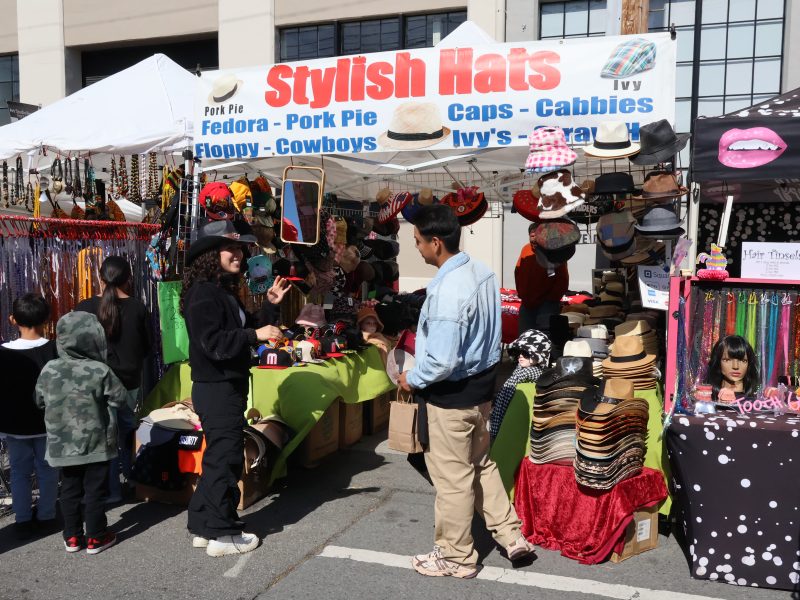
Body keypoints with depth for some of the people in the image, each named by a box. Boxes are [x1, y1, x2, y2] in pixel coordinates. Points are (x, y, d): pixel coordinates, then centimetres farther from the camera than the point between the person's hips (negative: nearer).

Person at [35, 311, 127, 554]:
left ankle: (72, 537, 25)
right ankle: (95, 538, 16)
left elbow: (39, 400, 7)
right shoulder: (100, 371, -17)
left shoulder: (49, 370, -5)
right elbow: (120, 398, -8)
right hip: (95, 445, -4)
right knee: (95, 491, 7)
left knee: (69, 490, 16)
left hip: (62, 445, 4)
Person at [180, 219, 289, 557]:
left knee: (218, 457, 17)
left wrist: (268, 304, 12)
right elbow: (213, 342, -25)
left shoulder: (224, 290, 14)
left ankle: (203, 528, 28)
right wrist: (256, 335, -29)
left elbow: (240, 329, 20)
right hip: (216, 389, -11)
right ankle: (222, 535, 10)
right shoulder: (203, 292, -17)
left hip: (227, 388, 11)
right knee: (226, 459, -2)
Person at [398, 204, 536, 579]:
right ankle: (511, 536, 35)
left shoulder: (446, 292, -29)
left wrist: (411, 379, -10)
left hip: (452, 394, -9)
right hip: (482, 381, 9)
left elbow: (442, 362, -29)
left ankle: (456, 557, 28)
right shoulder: (482, 272, 0)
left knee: (452, 478, 10)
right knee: (481, 464, 25)